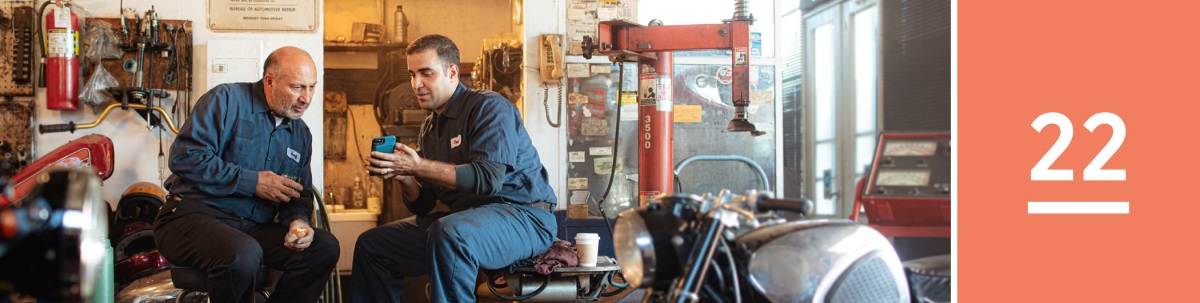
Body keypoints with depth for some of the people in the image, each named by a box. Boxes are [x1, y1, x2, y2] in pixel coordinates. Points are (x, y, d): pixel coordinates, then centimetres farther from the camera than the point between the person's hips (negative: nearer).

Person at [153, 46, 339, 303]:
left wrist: (297, 221, -7)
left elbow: (300, 195, 19)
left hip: (254, 229, 7)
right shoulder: (227, 99, -5)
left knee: (325, 246, -14)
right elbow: (185, 157, -16)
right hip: (194, 216, -6)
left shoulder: (301, 135, 16)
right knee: (244, 253, -38)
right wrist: (253, 182, -15)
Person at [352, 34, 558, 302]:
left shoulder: (489, 107, -8)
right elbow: (423, 205, 15)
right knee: (371, 245, 8)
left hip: (522, 215, -8)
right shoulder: (430, 128, 16)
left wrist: (419, 167, -23)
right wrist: (402, 177, -7)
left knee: (449, 233, -39)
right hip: (465, 216, 9)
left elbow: (488, 179, -23)